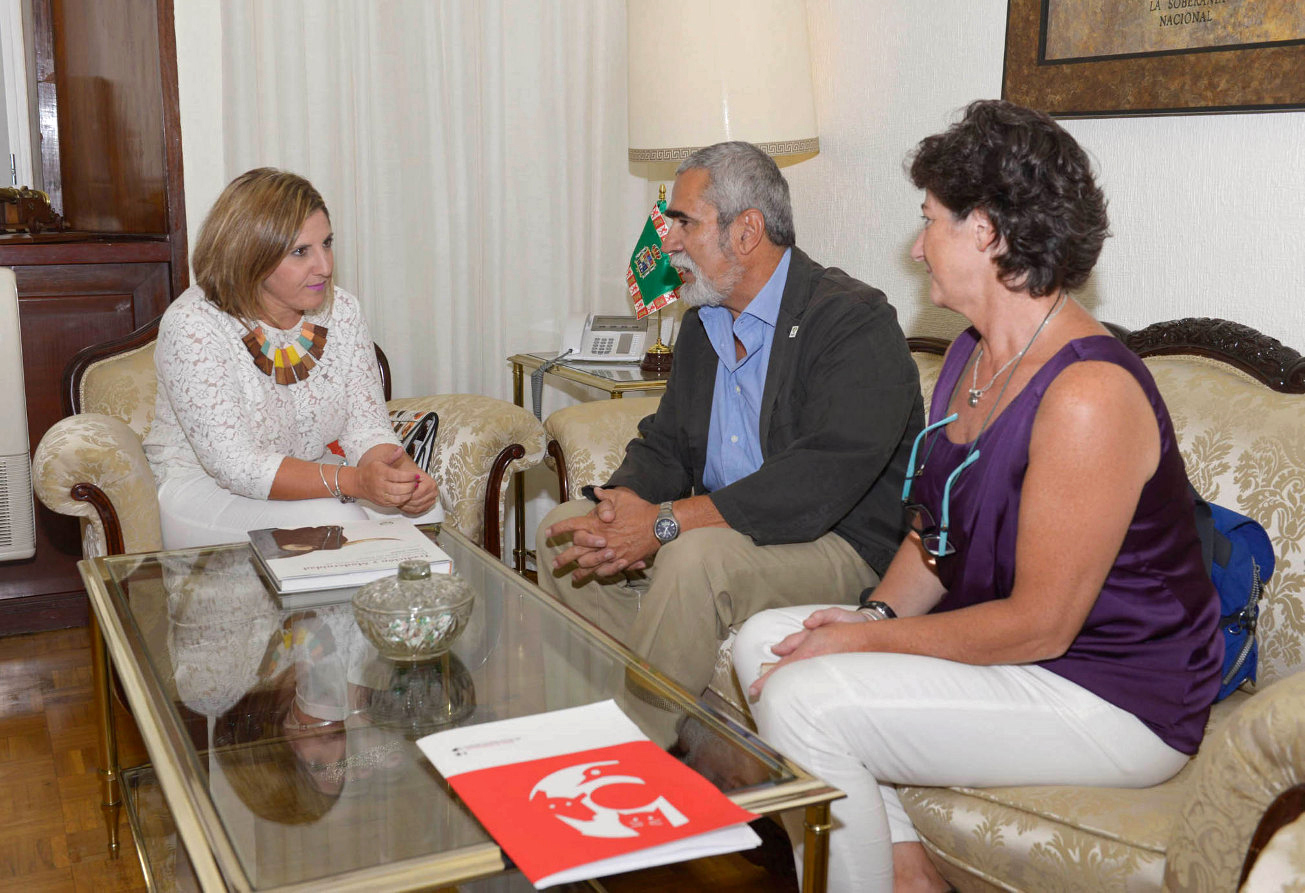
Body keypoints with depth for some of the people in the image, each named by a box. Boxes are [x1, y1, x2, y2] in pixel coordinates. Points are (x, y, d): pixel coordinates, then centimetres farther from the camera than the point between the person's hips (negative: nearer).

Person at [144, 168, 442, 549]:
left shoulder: (341, 311, -2)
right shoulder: (192, 325, -20)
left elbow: (366, 427, -4)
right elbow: (236, 466, -26)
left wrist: (403, 474, -28)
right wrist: (351, 481, -38)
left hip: (309, 481, 5)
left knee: (423, 509, -18)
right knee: (334, 520, -30)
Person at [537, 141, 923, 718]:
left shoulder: (856, 323, -17)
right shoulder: (705, 319, 12)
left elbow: (820, 483, -28)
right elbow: (665, 442, 11)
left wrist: (664, 522, -29)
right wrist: (623, 505, -13)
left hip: (843, 549, -8)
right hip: (720, 533, 9)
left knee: (697, 556, -34)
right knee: (565, 527, 1)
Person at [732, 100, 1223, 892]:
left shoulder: (1089, 395, -25)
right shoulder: (975, 355, 7)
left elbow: (1038, 625, -24)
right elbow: (937, 530, 13)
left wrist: (868, 639, -18)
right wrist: (876, 615, -5)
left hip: (1114, 699, -10)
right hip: (998, 640, 10)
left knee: (800, 700, -23)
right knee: (764, 640, 0)